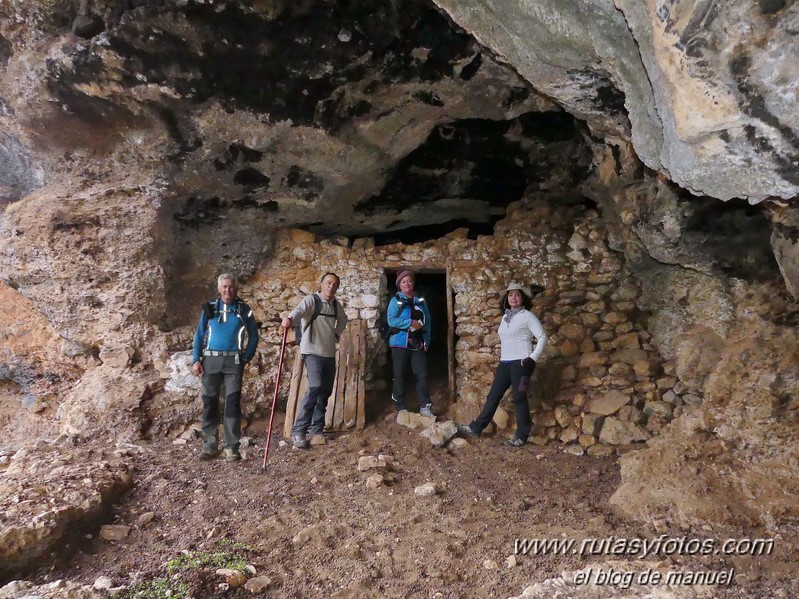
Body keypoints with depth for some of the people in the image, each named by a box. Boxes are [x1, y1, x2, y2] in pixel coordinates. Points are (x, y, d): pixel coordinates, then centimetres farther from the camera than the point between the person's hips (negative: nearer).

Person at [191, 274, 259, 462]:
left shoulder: (244, 310, 5)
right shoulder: (210, 308, 7)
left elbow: (253, 336, 10)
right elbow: (199, 335, 8)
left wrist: (247, 358, 0)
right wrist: (196, 359, -1)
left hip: (233, 361, -1)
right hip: (211, 360, 2)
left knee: (233, 403, -4)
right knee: (209, 402, 5)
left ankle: (232, 447, 0)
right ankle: (210, 443, 16)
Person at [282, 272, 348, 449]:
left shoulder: (336, 305, 9)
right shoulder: (311, 300, -10)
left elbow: (343, 320, 31)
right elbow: (300, 309, -33)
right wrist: (290, 318, -54)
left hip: (330, 354, 7)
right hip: (313, 353, -7)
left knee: (325, 392, 10)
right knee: (315, 389, -21)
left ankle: (316, 430, 22)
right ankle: (298, 430, -14)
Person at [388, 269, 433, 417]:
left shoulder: (421, 301, 11)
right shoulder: (395, 301, -1)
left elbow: (427, 322, 11)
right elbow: (391, 320, -12)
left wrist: (426, 341, 2)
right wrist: (410, 323, -18)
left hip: (418, 344, 3)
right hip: (400, 344, -3)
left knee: (422, 375, 1)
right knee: (399, 376, 3)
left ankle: (425, 407, 7)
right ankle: (400, 408, 12)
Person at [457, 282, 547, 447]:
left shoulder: (527, 316, -6)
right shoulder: (505, 317, 15)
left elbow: (542, 337, -9)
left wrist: (532, 358, -15)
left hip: (521, 363, -7)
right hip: (505, 363, 7)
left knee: (519, 398, -2)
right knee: (493, 396, 9)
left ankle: (521, 436, 9)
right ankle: (476, 428, 14)